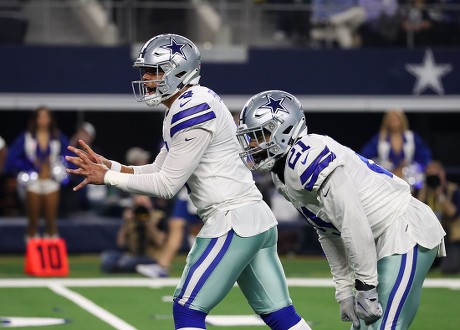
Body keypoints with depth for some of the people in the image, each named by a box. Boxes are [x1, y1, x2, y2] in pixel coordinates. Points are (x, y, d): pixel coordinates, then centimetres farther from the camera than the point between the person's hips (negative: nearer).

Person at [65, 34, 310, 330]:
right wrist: (109, 166, 6)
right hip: (256, 218, 10)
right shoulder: (189, 107, 14)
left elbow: (167, 185, -15)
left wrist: (107, 178, -8)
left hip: (233, 220, -10)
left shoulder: (192, 111, -16)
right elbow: (160, 170, 17)